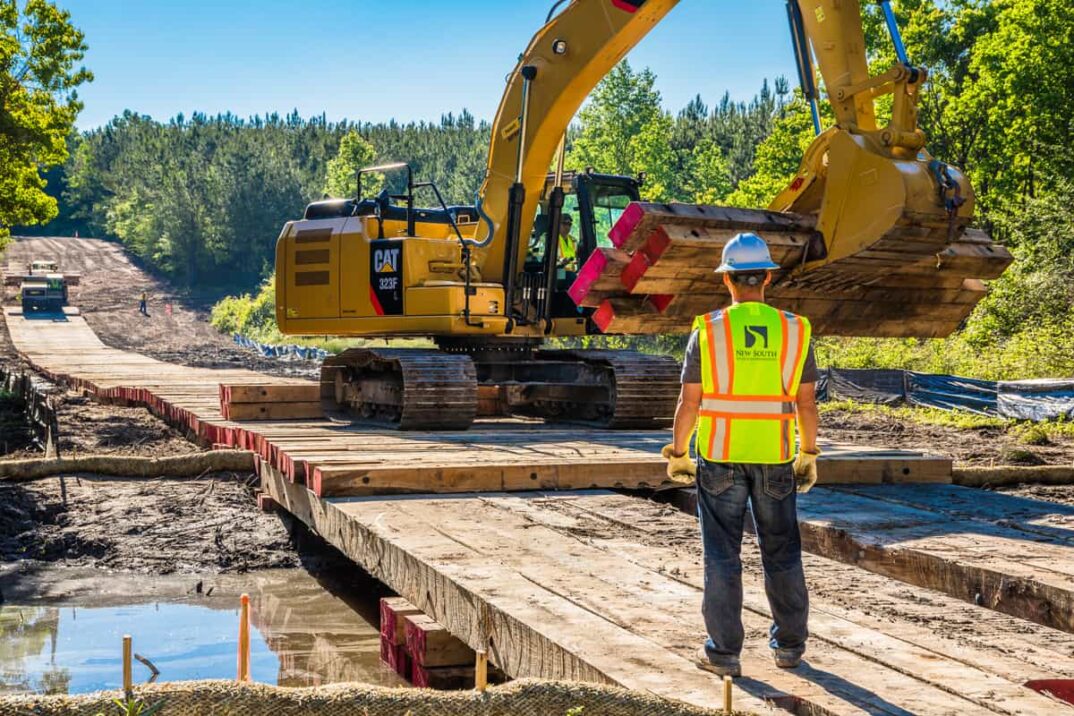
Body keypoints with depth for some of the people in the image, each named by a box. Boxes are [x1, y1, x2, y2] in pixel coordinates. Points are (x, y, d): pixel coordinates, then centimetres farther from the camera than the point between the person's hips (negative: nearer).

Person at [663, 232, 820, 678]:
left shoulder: (709, 330, -8)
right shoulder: (793, 330, -2)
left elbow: (689, 402, -7)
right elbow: (806, 401, 1)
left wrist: (678, 454, 5)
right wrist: (809, 455, 11)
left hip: (720, 456, -2)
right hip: (775, 458, 2)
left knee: (722, 556, 5)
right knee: (782, 552, 15)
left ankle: (724, 652, 8)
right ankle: (789, 645, 23)